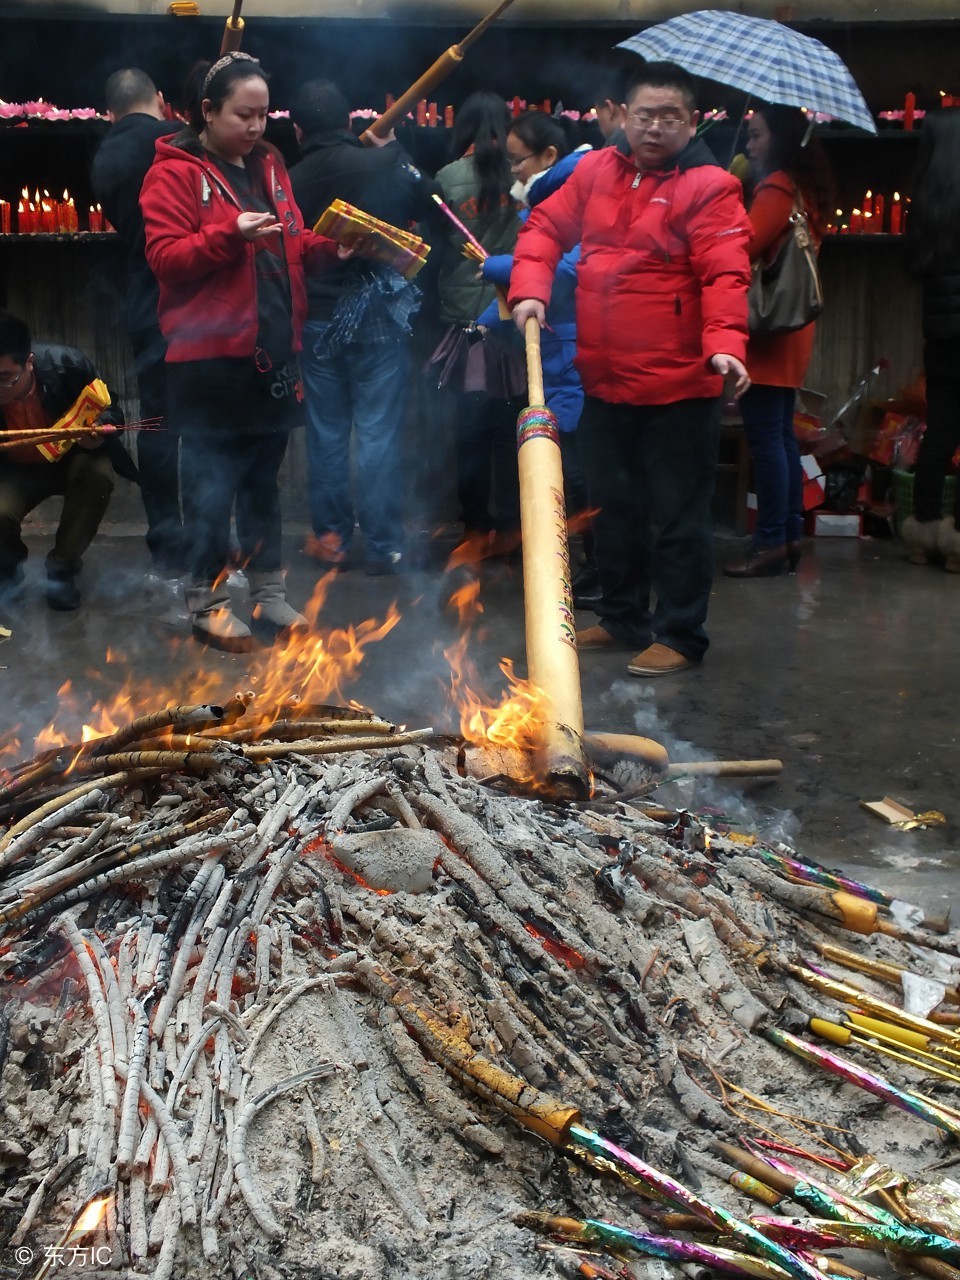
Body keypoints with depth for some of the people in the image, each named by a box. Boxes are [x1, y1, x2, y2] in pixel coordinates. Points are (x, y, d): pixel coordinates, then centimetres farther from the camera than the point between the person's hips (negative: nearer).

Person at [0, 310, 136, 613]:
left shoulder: (67, 364, -28)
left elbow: (110, 410, -10)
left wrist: (98, 432, -34)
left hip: (71, 458, 1)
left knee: (99, 473, -34)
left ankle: (61, 569, -10)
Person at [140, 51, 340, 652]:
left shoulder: (269, 165, 14)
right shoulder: (176, 171, -5)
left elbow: (293, 243, 18)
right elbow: (165, 256, -12)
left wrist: (332, 247, -1)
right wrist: (230, 234, -23)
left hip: (274, 352, 6)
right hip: (211, 358, -6)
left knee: (265, 479, 13)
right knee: (213, 484, 0)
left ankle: (269, 591, 23)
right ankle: (209, 601, 12)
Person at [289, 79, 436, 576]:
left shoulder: (290, 181, -3)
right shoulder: (381, 164, -9)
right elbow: (422, 204, 8)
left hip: (317, 321, 2)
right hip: (378, 315, -2)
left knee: (326, 433, 12)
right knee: (379, 433, 1)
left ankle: (330, 536, 19)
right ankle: (383, 545, 4)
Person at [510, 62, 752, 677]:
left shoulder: (709, 187, -8)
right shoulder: (596, 171, 9)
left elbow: (725, 274, -19)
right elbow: (546, 227, 12)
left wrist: (724, 343, -34)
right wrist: (531, 289, -6)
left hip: (678, 386, -6)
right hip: (604, 380, 7)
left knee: (679, 516, 2)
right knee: (615, 507, 18)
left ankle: (681, 634, 14)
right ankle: (623, 618, 34)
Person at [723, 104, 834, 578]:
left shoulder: (776, 187, -12)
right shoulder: (802, 187, 17)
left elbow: (741, 247, -20)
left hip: (768, 327, -10)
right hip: (789, 326, 10)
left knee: (765, 437, -8)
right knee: (781, 433, 13)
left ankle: (772, 542, -7)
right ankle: (791, 534, 17)